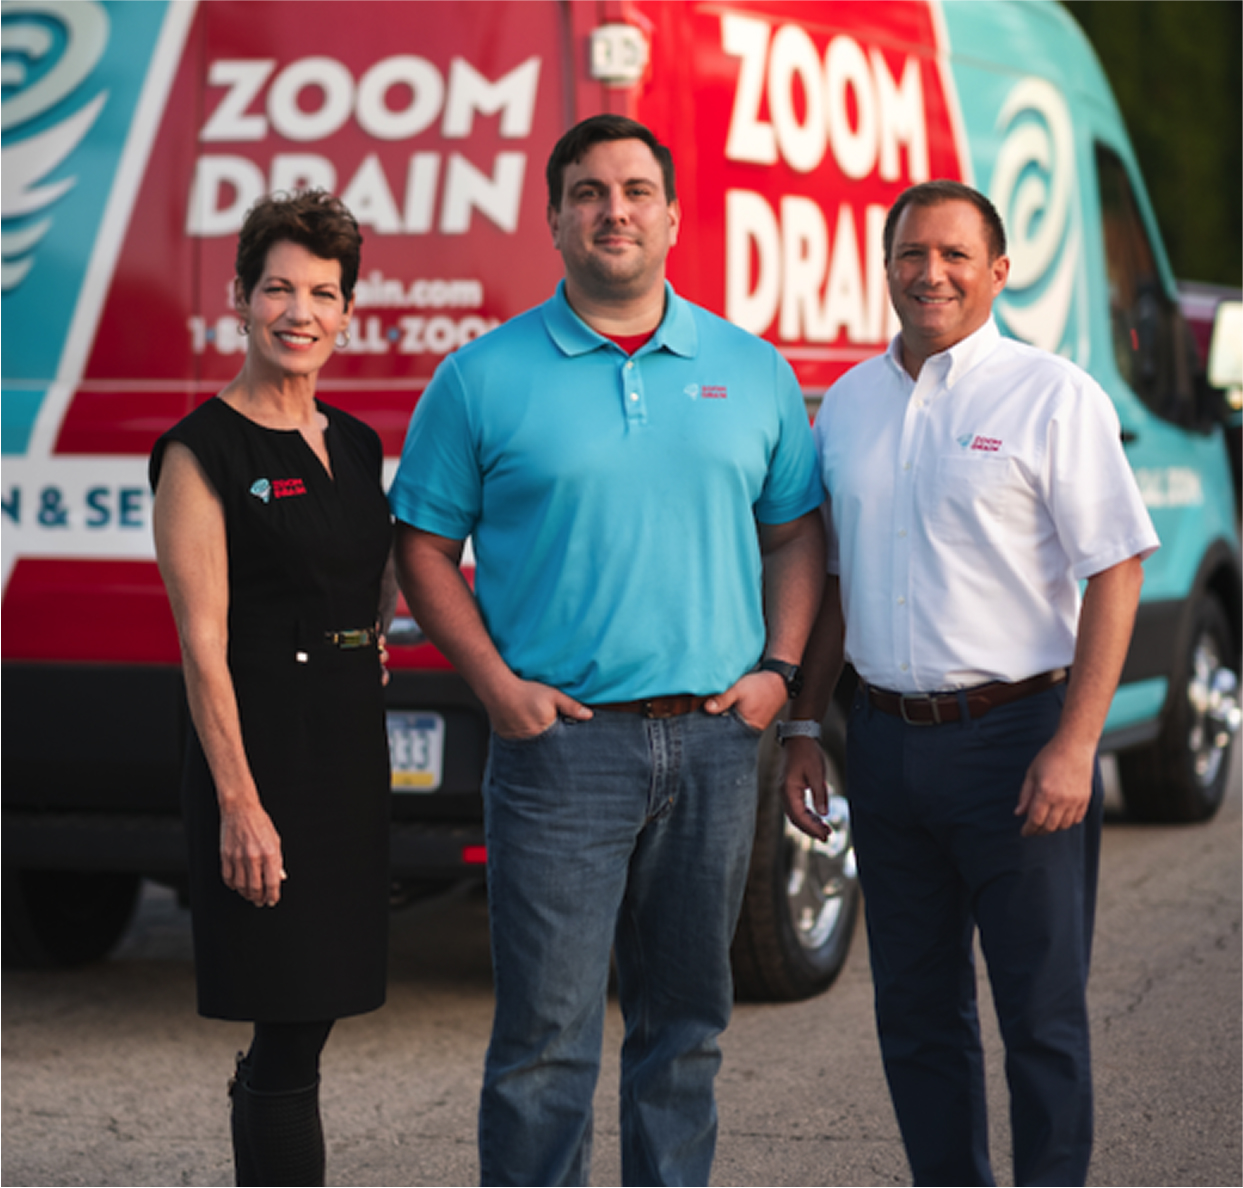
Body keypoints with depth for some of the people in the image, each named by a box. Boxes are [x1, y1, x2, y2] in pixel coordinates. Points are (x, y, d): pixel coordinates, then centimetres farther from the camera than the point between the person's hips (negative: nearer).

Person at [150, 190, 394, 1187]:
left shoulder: (357, 444, 13)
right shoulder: (204, 451, -7)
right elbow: (202, 642, -13)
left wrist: (365, 639, 7)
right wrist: (239, 804, -19)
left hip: (352, 748, 7)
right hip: (262, 752, -7)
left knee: (299, 1026, 10)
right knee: (289, 1037, -8)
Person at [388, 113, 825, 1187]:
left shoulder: (752, 371, 11)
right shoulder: (484, 378, 1)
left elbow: (796, 531, 16)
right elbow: (424, 546, 3)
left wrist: (777, 667, 2)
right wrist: (497, 683, -8)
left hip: (714, 739, 3)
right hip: (562, 740, -3)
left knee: (685, 1021, 11)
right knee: (547, 1033, -6)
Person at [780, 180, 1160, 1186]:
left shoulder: (1053, 397, -6)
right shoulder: (849, 405, 11)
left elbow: (1115, 573, -9)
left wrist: (1075, 744, -17)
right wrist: (804, 728, 12)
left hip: (1015, 737, -5)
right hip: (887, 745, 5)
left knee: (1042, 1016, -2)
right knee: (917, 1015, 11)